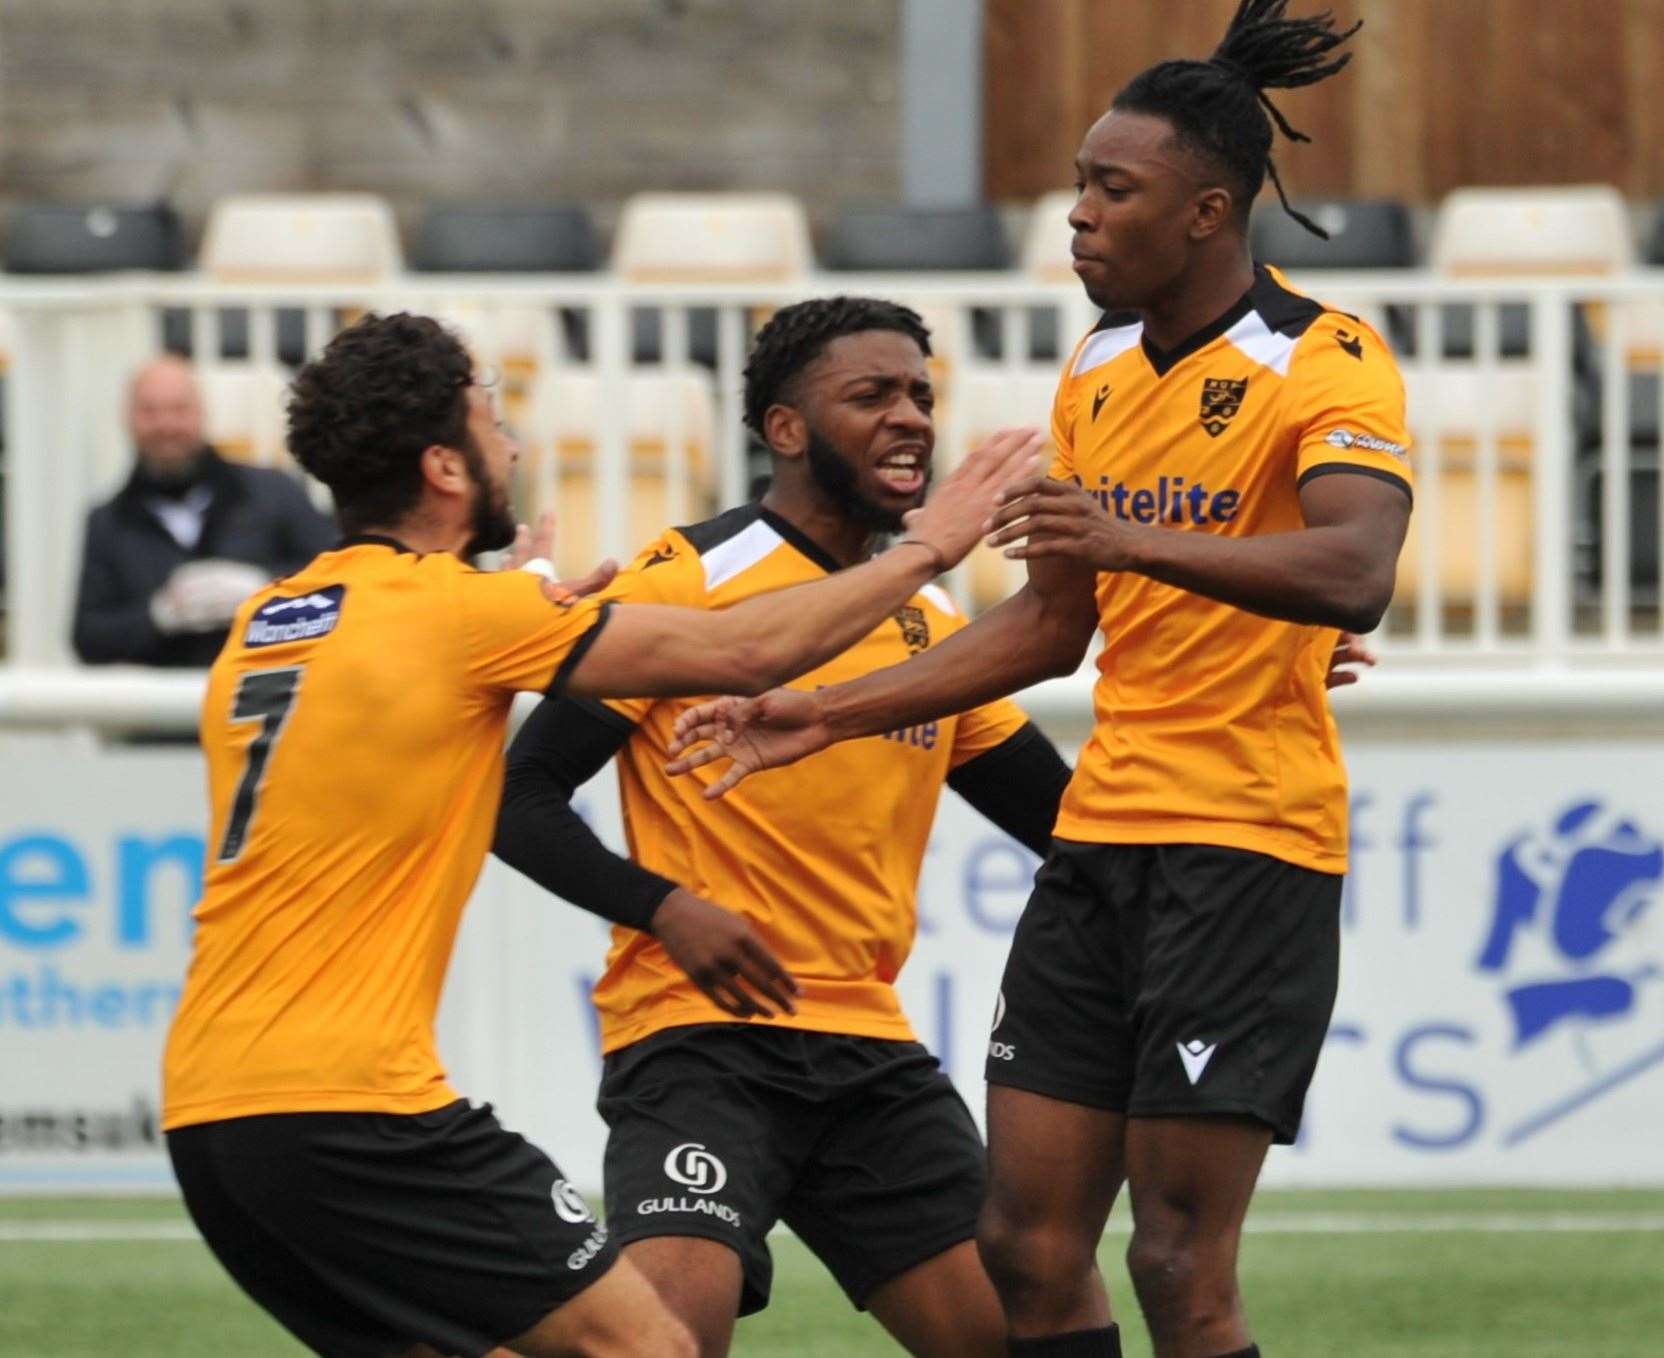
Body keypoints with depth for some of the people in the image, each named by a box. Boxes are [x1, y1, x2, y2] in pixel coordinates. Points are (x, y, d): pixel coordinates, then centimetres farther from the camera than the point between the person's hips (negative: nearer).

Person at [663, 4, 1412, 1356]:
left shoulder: (1327, 367, -11)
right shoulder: (1096, 376, 13)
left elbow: (1353, 578, -29)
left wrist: (1140, 542, -42)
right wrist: (826, 714, 17)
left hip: (1247, 851, -8)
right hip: (1099, 840, 8)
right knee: (1027, 1244, 4)